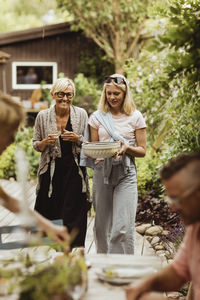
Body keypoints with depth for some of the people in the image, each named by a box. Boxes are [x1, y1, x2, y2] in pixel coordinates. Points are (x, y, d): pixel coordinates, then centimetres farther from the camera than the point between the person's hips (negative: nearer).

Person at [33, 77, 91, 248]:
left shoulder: (81, 114, 2)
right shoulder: (43, 116, 2)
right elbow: (36, 145, 9)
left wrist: (77, 139, -13)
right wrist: (46, 142, -13)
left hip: (75, 171, 0)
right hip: (51, 172, 1)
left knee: (74, 213, -1)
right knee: (50, 215, 4)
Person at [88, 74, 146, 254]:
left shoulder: (135, 117, 3)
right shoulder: (97, 117, 9)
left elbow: (142, 151, 4)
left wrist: (127, 148, -16)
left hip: (126, 173, -2)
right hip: (102, 171, 3)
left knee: (123, 227, -10)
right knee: (102, 225, 10)